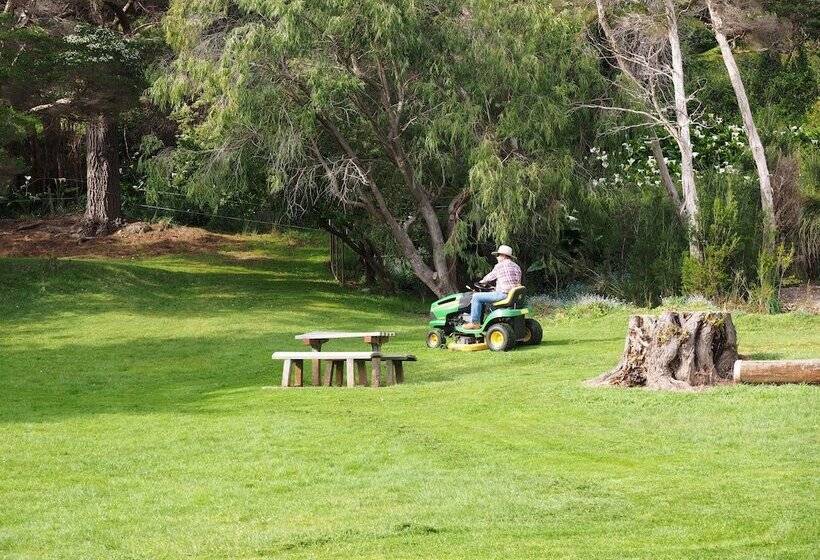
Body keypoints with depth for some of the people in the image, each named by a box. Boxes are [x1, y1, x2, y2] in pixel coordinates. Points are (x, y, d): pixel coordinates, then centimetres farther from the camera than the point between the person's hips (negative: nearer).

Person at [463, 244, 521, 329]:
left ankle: (474, 322, -1)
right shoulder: (517, 267, 15)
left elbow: (490, 277, 5)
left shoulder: (500, 266, -8)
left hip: (503, 295, -9)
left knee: (476, 297, -1)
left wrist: (482, 281, 28)